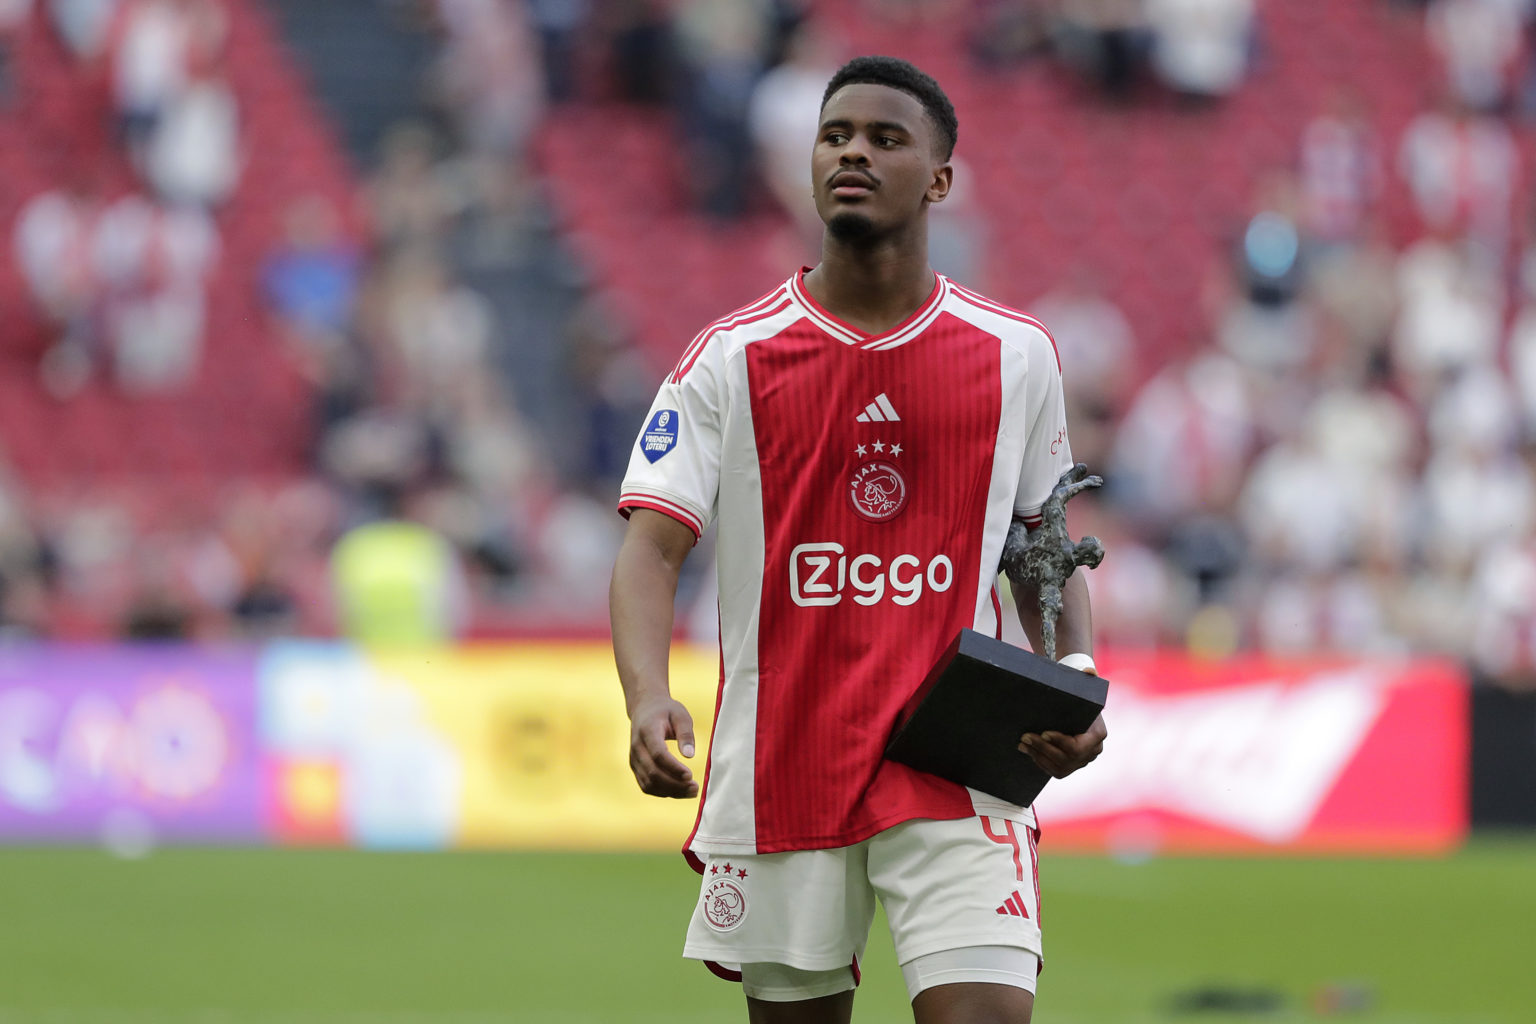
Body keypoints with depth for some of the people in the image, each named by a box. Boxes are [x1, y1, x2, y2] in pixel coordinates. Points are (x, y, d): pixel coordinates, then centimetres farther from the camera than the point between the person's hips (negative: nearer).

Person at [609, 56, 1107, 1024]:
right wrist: (647, 699, -24)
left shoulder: (1017, 355, 6)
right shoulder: (733, 359, 0)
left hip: (958, 773, 0)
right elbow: (653, 547, -6)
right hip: (780, 770, 0)